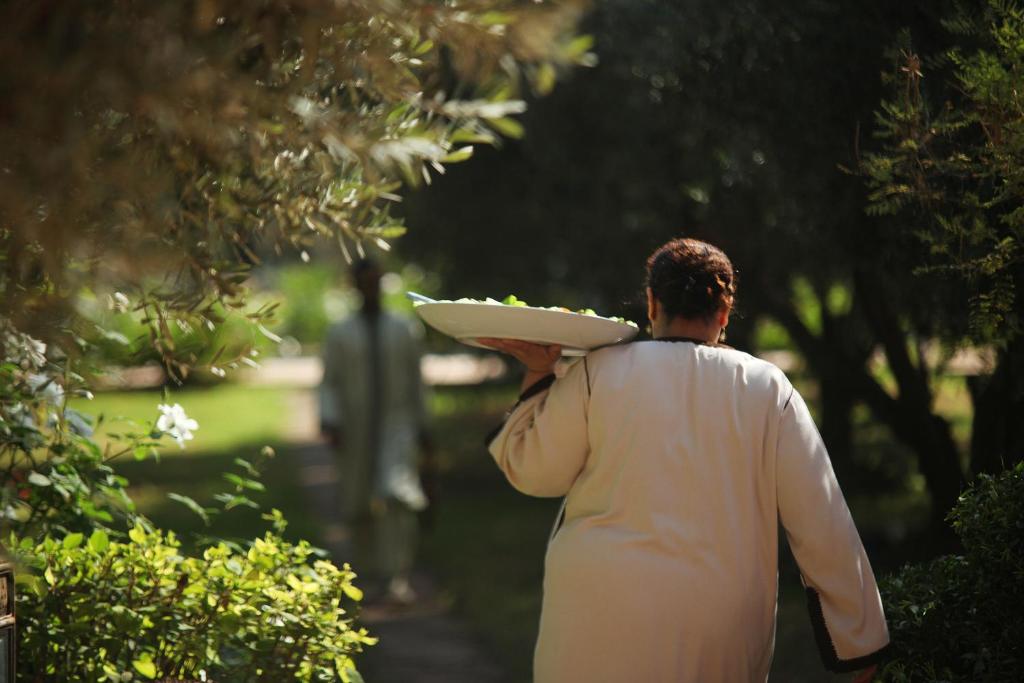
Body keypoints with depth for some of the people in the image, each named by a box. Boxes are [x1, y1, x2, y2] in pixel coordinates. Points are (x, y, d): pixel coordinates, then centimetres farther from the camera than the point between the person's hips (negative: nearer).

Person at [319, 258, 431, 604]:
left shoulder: (405, 329, 6)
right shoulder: (340, 333, 4)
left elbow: (415, 378, 11)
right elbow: (329, 383, 1)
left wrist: (422, 426, 11)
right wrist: (329, 421, -13)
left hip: (397, 424, -1)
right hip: (357, 429, 1)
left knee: (398, 497, -20)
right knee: (360, 506, 7)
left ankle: (398, 578, -23)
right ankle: (372, 566, 32)